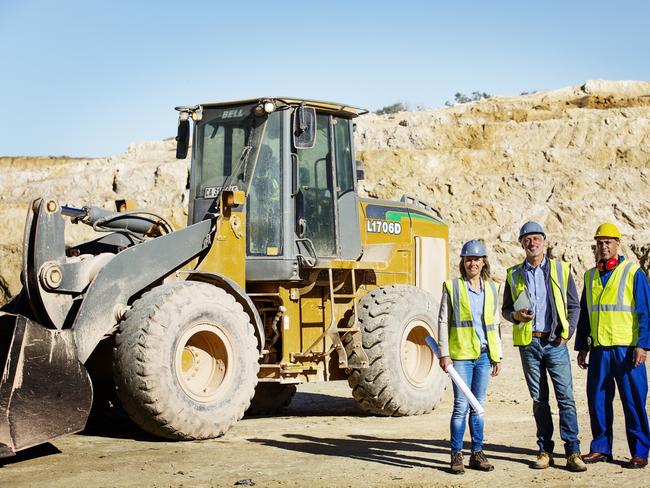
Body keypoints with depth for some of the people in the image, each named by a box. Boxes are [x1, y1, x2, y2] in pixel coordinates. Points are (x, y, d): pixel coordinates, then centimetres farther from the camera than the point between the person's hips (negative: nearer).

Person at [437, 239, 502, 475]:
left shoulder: (491, 288, 11)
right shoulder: (452, 287, 0)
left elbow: (494, 324, 15)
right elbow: (442, 321, -2)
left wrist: (497, 356, 12)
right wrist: (444, 353, -8)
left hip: (484, 355, 4)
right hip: (461, 354, -4)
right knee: (461, 406, -5)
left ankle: (477, 453, 16)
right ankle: (456, 455, 3)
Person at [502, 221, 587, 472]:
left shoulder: (561, 269, 5)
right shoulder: (514, 274, 9)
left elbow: (574, 306, 8)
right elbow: (506, 309, 14)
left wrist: (566, 334, -2)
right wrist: (516, 315, -8)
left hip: (555, 342, -2)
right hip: (528, 343, 2)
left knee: (566, 397, -7)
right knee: (539, 399, 6)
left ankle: (573, 452, -4)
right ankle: (545, 451, 12)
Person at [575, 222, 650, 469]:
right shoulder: (590, 276, 15)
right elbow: (584, 314, 19)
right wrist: (582, 347, 14)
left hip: (627, 348, -5)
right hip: (599, 349, 5)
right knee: (597, 399, 6)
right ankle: (601, 448, 17)